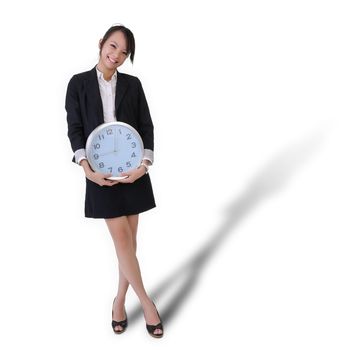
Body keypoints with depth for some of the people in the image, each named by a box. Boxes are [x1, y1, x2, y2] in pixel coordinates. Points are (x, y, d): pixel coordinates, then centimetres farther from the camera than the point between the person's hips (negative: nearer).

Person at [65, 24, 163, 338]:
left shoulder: (133, 84, 6)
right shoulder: (78, 83, 3)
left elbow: (146, 126, 3)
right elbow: (75, 129, -1)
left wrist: (144, 164, -11)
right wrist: (86, 167, -15)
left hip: (133, 169, 2)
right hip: (101, 172, -2)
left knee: (130, 237, 7)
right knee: (121, 238, -4)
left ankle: (120, 299, 24)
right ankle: (146, 301, 9)